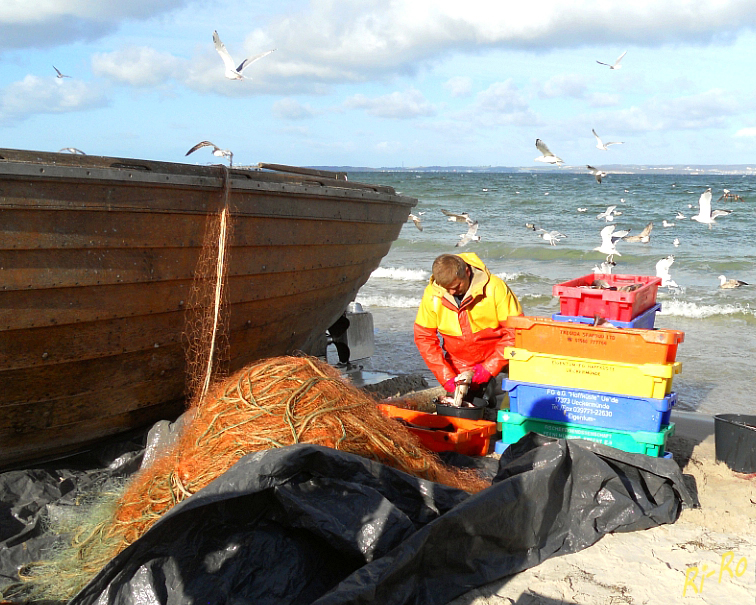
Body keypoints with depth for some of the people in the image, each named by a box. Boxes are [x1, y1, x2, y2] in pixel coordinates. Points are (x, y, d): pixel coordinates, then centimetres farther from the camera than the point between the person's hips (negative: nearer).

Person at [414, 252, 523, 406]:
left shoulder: (494, 288, -21)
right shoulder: (432, 294, -13)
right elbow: (423, 337, -6)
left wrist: (490, 367, -21)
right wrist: (446, 377, -13)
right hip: (460, 367, 2)